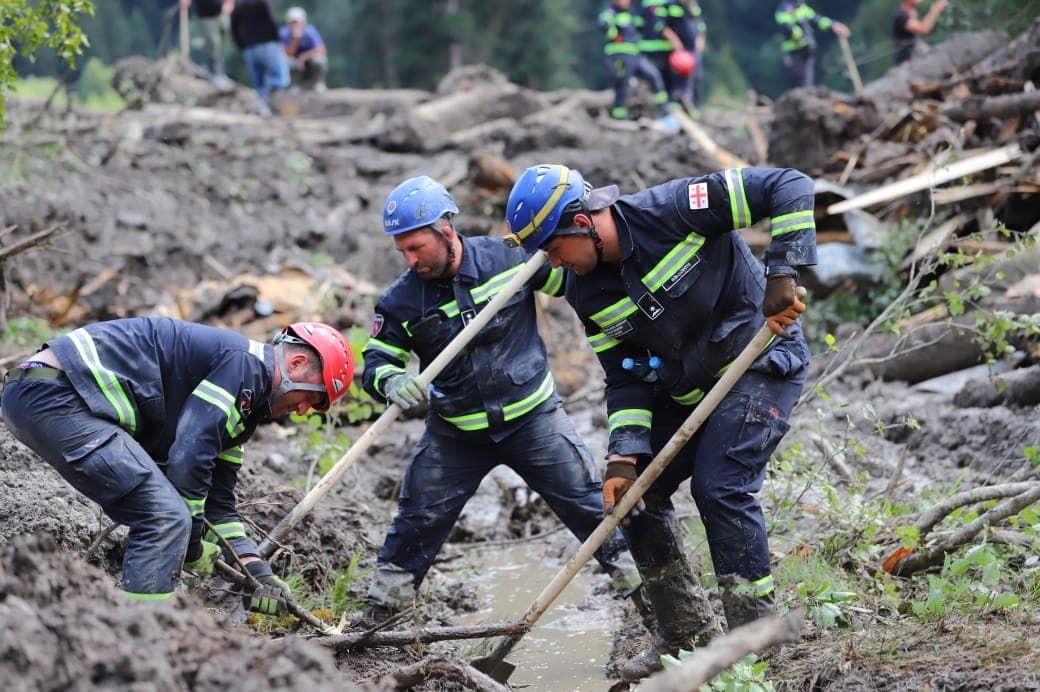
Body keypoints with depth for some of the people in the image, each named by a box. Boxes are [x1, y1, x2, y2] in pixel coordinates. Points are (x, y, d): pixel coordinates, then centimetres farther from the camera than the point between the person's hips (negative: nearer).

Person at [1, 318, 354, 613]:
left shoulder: (241, 402, 23)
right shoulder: (246, 365, -8)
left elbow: (217, 501, 27)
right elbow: (189, 457, -15)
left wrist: (256, 570, 17)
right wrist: (194, 543, -3)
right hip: (57, 397, -11)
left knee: (157, 519, 16)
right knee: (166, 519, -13)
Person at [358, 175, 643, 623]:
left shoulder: (509, 258, -11)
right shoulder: (401, 302, -7)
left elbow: (571, 276, 3)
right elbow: (376, 361, -4)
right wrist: (392, 381, -27)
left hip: (532, 416, -1)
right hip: (455, 433, 1)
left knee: (589, 503, 3)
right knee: (418, 519, 3)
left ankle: (639, 583, 17)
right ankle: (381, 607, 20)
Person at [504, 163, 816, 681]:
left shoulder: (673, 211, -24)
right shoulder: (587, 293, -4)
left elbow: (790, 186, -24)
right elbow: (625, 379, 0)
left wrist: (783, 273, -30)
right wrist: (625, 455, -13)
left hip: (762, 362, -8)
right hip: (685, 387, 8)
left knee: (720, 487, -22)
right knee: (634, 493, 3)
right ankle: (686, 633, 18)